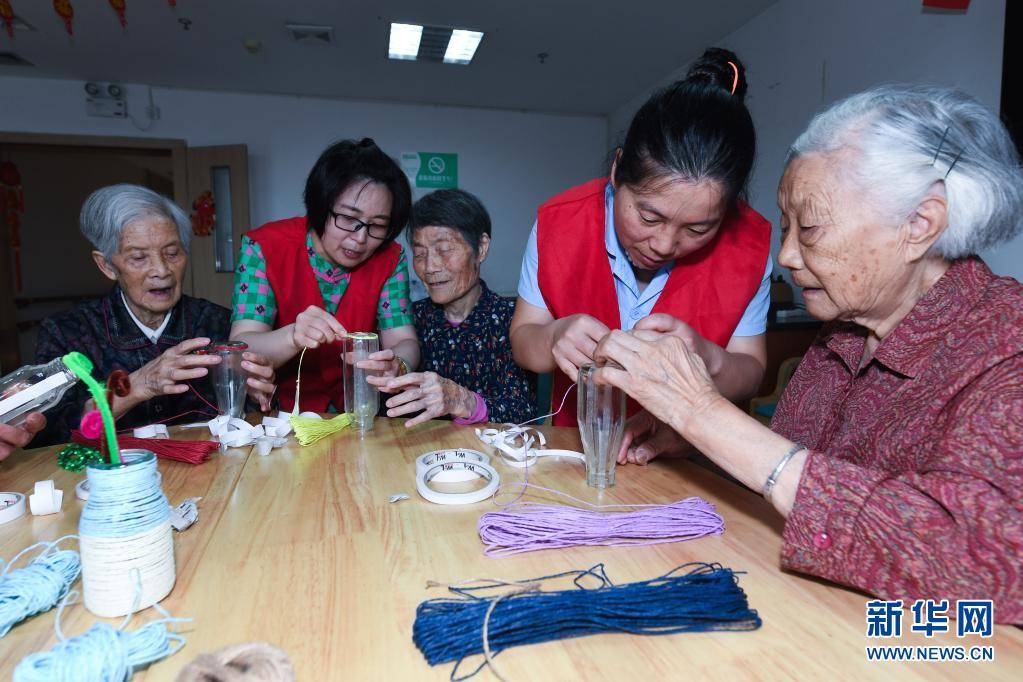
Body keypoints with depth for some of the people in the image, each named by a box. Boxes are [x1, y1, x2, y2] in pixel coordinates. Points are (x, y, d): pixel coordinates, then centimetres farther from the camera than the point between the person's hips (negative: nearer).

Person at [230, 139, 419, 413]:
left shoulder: (389, 259, -4)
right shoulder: (263, 248, -11)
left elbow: (404, 341, -8)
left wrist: (396, 367, -32)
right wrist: (293, 338, -39)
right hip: (278, 415, -1)